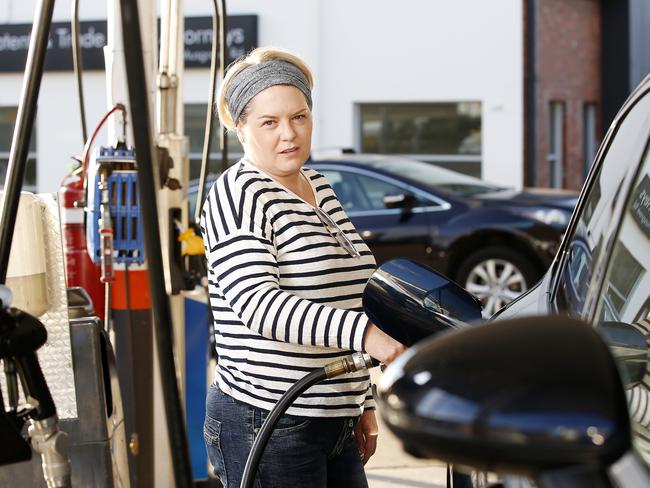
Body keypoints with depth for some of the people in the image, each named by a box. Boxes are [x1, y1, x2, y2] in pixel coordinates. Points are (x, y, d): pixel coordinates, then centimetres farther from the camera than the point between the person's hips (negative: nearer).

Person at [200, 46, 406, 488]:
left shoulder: (319, 189, 15)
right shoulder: (237, 195, -11)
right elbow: (257, 304, -24)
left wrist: (364, 402, 21)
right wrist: (363, 331, -34)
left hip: (335, 424, 8)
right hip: (267, 430, -8)